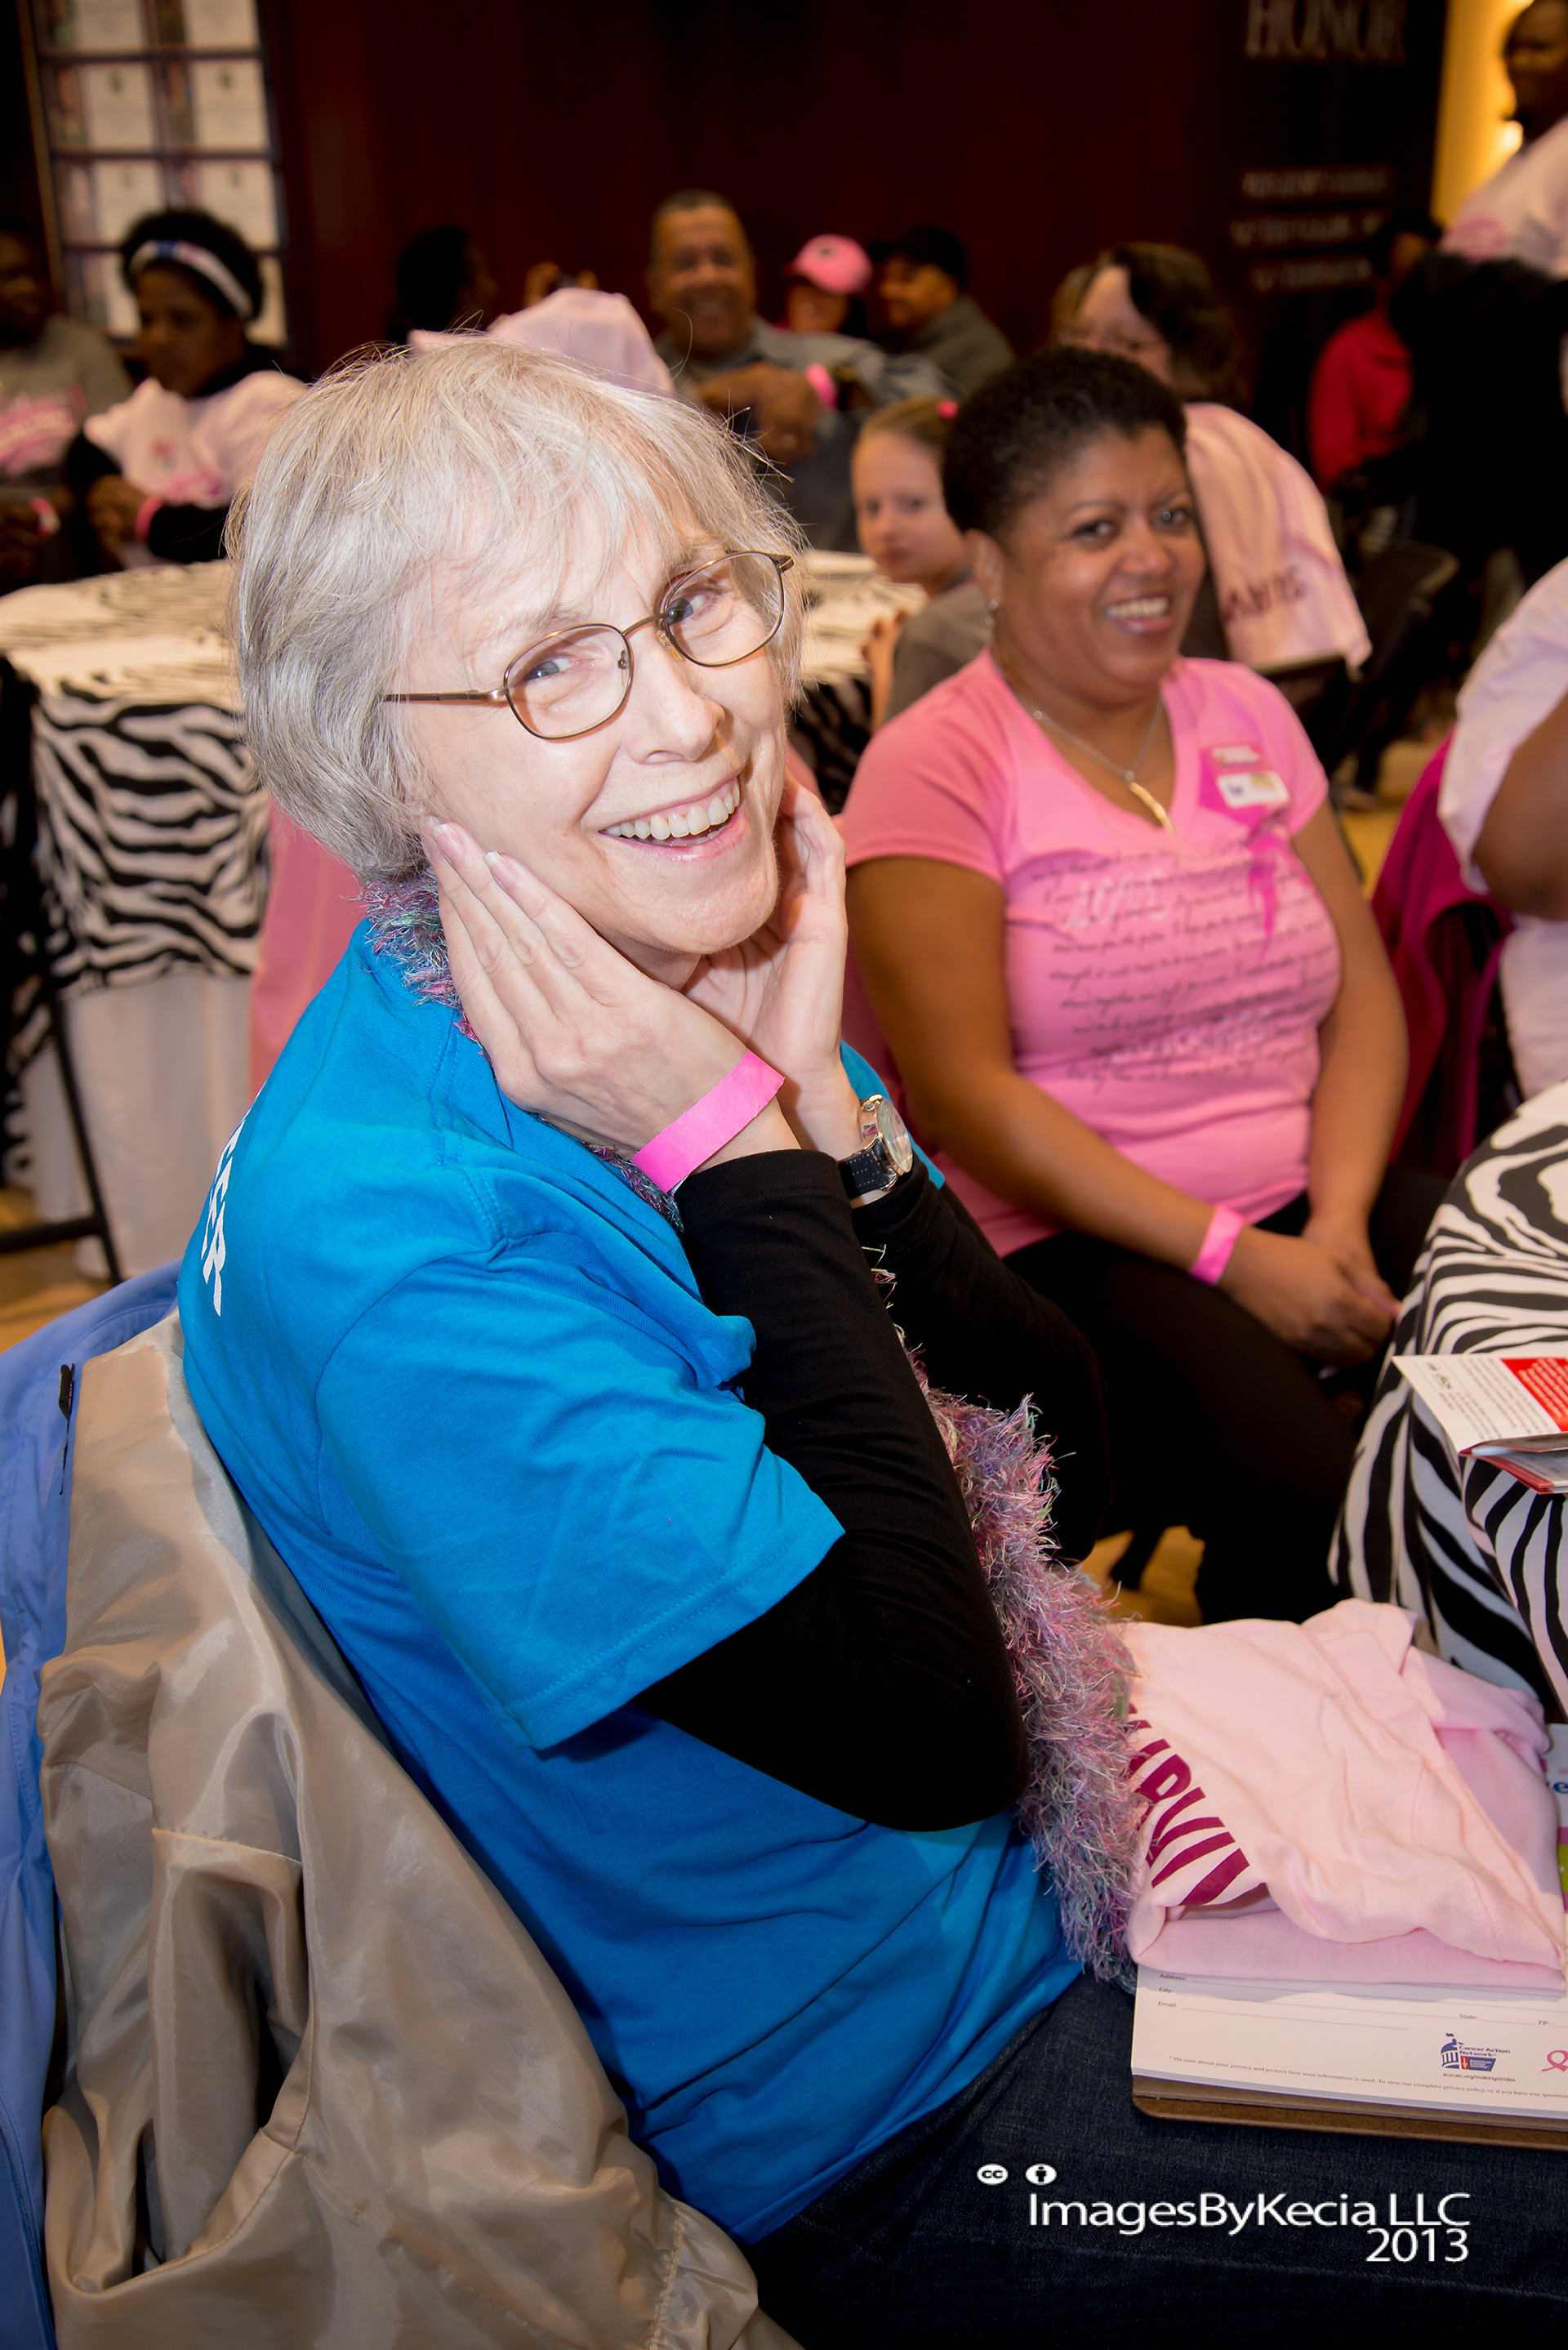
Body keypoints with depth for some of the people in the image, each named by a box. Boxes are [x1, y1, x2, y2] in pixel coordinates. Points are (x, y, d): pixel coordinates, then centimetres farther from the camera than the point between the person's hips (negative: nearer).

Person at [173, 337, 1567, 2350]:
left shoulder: (695, 974, -6)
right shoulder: (386, 1242, -30)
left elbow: (1060, 1469, -5)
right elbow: (924, 1722, -29)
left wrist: (818, 1114, -20)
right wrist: (745, 1162, -29)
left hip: (1044, 1843, 7)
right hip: (896, 2117, -6)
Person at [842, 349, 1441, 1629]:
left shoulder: (1246, 713, 14)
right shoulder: (934, 765, -4)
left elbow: (1363, 993, 10)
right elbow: (961, 1093, -12)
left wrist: (1338, 1217, -8)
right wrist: (1231, 1256, -15)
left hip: (1309, 1197, 6)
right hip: (1071, 1233, -6)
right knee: (1308, 1495, -29)